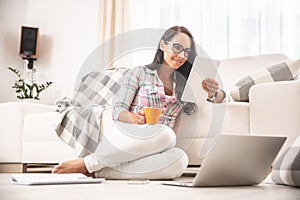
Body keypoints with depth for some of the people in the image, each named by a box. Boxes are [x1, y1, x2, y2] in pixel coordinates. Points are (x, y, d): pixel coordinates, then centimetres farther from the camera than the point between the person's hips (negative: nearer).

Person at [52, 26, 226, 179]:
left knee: (180, 159, -34)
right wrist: (134, 118, -24)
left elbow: (219, 97, 19)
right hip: (126, 135, -3)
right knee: (165, 133, -37)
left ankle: (100, 171, -32)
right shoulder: (139, 73, 9)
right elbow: (117, 111, 0)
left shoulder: (185, 83, 21)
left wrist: (214, 93, -6)